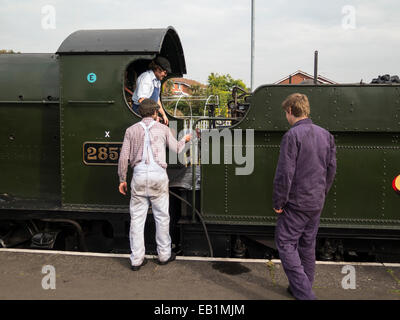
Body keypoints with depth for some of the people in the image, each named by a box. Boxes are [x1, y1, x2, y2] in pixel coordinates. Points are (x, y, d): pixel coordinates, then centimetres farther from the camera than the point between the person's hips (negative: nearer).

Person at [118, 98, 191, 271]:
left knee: (137, 217, 6)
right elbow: (176, 149, 19)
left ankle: (137, 259, 10)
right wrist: (184, 139, 40)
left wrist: (122, 179, 13)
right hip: (158, 174, -1)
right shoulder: (163, 128, 7)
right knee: (162, 216, 11)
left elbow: (123, 157, 4)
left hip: (139, 174, 1)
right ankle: (164, 254, 22)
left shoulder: (131, 130, 9)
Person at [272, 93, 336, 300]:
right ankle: (304, 288, 29)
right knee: (307, 245, 17)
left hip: (296, 202, -7)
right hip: (317, 203, 8)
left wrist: (278, 202, -10)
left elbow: (285, 173, -19)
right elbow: (331, 169, 12)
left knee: (285, 244, 1)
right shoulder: (326, 135, 7)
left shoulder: (292, 135, -16)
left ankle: (304, 293, -4)